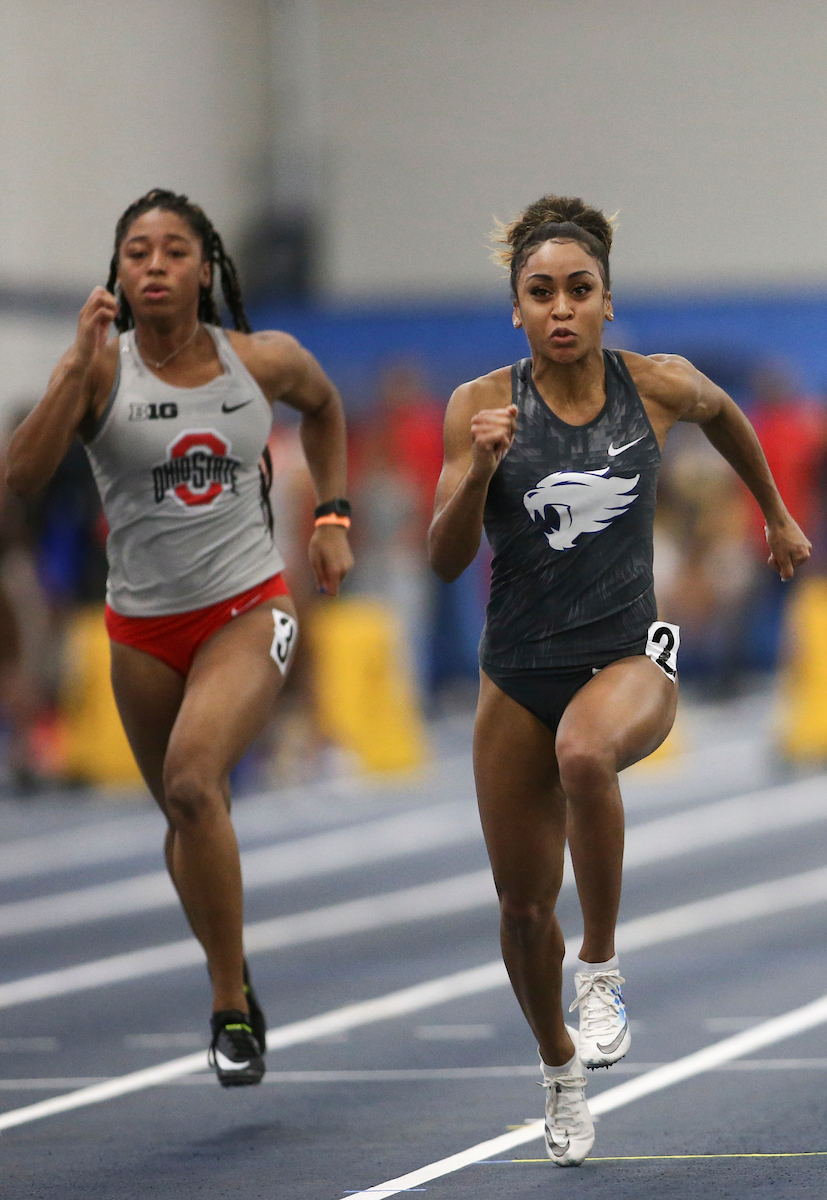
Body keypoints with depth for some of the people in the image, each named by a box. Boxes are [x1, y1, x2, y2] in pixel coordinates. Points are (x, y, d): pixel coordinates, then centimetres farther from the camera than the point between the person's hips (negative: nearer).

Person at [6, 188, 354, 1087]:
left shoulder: (263, 362, -4)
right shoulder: (103, 368, -9)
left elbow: (323, 406, 21)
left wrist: (332, 517, 13)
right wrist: (78, 363, -27)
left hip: (246, 609, -2)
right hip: (143, 626, 2)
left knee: (193, 784, -25)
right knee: (187, 816, 16)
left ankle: (230, 1002, -15)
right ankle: (234, 991, 39)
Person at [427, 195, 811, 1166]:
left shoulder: (658, 387, -5)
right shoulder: (481, 405, -6)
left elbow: (723, 413, 19)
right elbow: (446, 559, -7)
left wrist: (777, 516, 28)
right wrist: (479, 466, -24)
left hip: (628, 656, -2)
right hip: (519, 672, 2)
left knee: (584, 751, -38)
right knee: (524, 905, 7)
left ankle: (602, 973, -21)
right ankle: (560, 1068, 36)